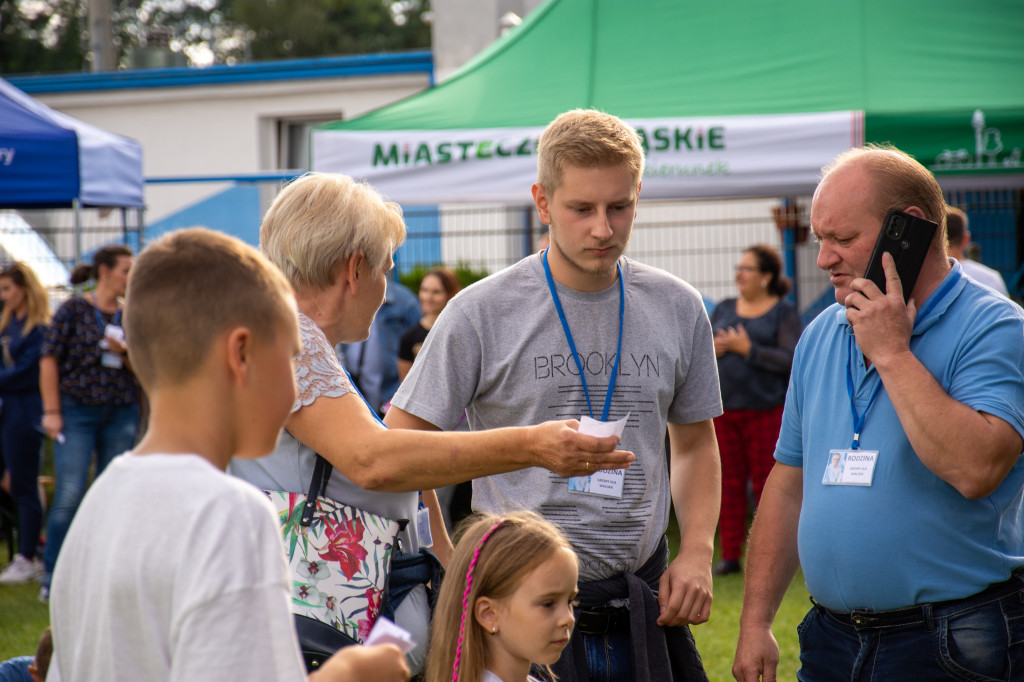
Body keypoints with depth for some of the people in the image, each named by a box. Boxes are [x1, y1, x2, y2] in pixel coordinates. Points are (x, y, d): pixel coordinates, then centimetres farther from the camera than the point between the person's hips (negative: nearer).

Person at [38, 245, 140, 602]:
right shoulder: (74, 310, -1)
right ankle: (51, 576, 0)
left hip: (121, 414, 4)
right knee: (69, 495, -9)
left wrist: (124, 353, -8)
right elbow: (49, 359, -3)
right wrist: (51, 411, -9)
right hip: (77, 412, -4)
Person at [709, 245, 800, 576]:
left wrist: (748, 349, -15)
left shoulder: (783, 313, 0)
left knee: (766, 483, -2)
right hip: (723, 409, 4)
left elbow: (790, 360, -12)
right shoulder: (724, 309, 15)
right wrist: (712, 350, -7)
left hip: (765, 409, -4)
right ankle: (730, 555, 10)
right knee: (729, 483, 5)